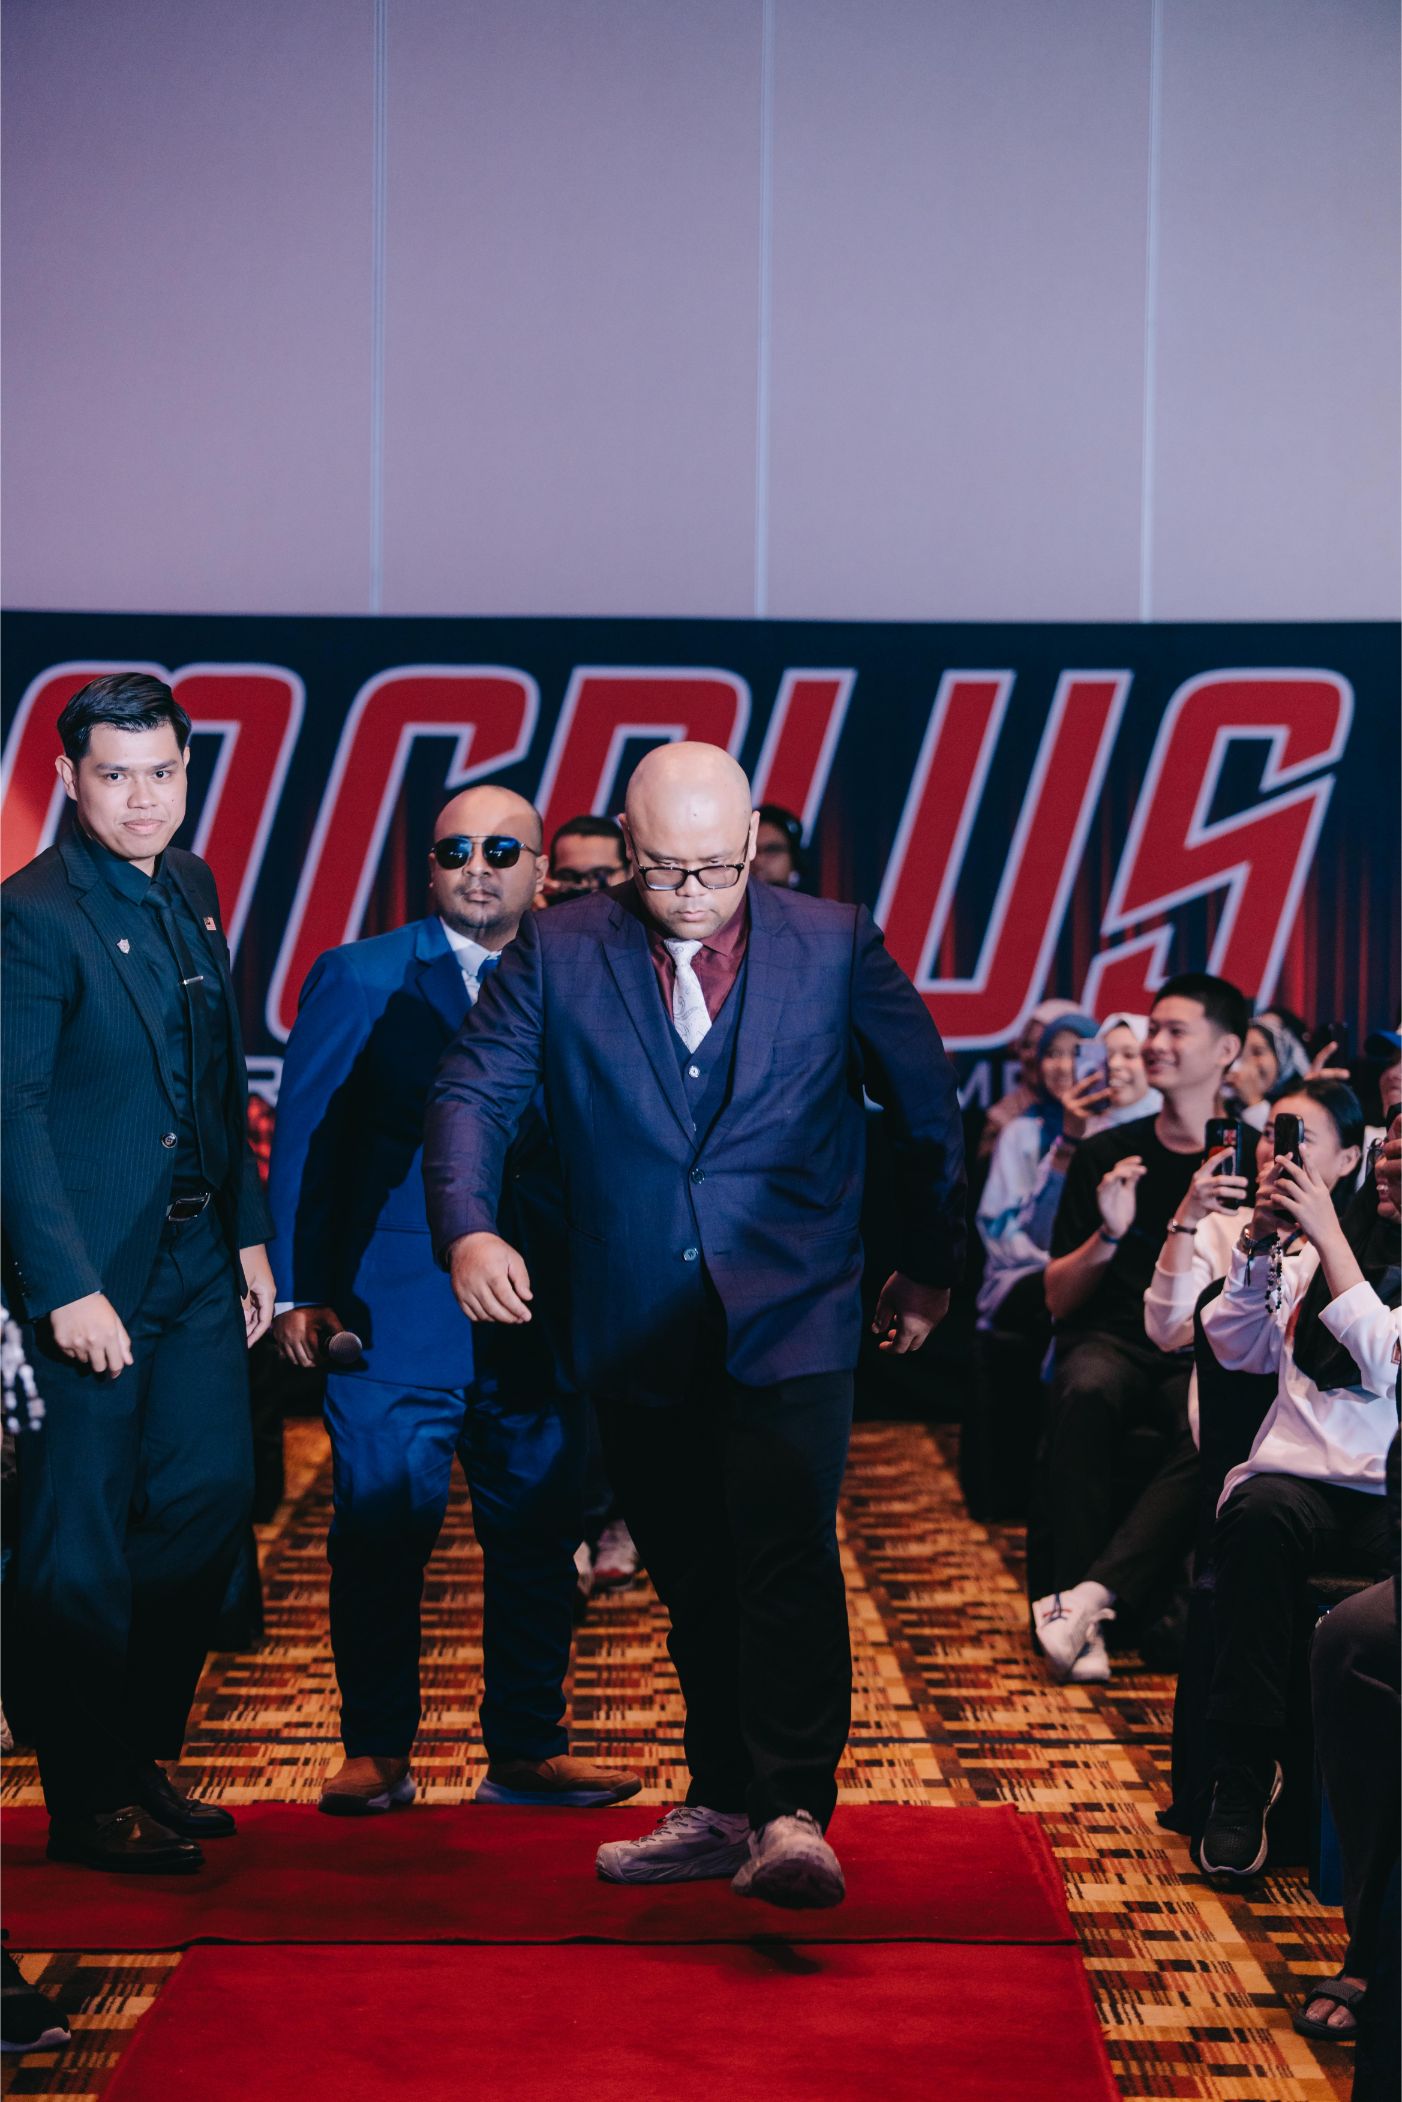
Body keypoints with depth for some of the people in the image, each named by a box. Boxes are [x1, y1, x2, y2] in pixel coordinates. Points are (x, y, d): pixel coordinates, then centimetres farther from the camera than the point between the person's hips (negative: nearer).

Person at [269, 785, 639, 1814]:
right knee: (382, 1526, -3)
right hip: (396, 1310, -2)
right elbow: (306, 1140, 4)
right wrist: (301, 1291, -4)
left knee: (539, 1529, 6)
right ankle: (378, 1751, 10)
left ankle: (527, 1750, 18)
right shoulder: (358, 979, 6)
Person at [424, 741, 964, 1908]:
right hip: (638, 1330, 3)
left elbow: (928, 1103, 10)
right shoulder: (559, 953, 1)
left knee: (787, 1558, -16)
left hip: (789, 1320, -3)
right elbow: (473, 1090, 0)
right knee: (691, 1580, 11)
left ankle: (792, 1819, -18)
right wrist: (469, 1228, -18)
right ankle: (721, 1806, 23)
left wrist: (931, 1266, 15)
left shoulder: (838, 946, 0)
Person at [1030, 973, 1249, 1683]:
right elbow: (1059, 1300, 11)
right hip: (1111, 1339, 1)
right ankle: (1081, 1619, -38)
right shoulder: (1109, 1155, 11)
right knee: (1085, 1392, -35)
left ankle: (1090, 1596, -41)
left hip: (1208, 1356, -1)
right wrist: (1110, 1235, -7)